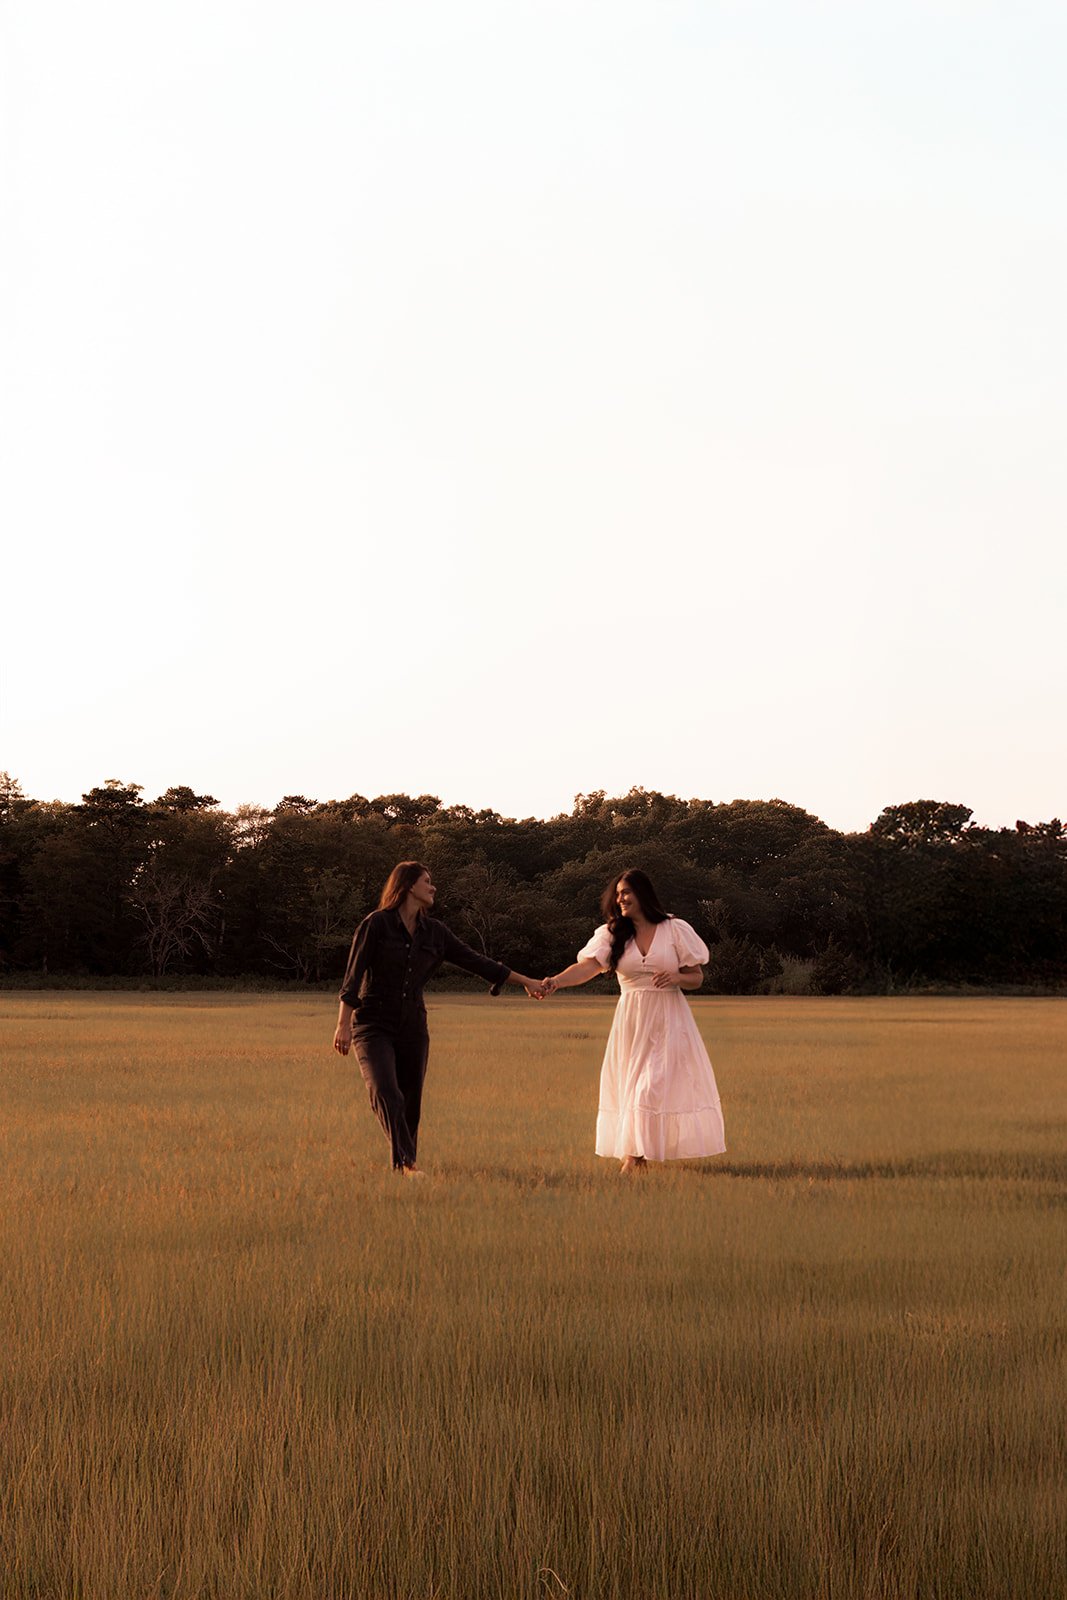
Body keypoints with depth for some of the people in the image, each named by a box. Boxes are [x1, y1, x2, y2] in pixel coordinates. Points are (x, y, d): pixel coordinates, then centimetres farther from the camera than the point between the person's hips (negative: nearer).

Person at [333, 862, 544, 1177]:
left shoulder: (434, 932, 10)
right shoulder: (376, 924, -5)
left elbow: (474, 961, 14)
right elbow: (353, 975, -7)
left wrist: (525, 981, 14)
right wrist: (343, 1024, -14)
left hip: (413, 1028, 5)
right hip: (374, 1025, -5)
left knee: (411, 1104, 3)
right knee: (385, 1094, -23)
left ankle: (403, 1168, 12)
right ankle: (407, 1162, -28)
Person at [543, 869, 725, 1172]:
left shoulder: (675, 930, -2)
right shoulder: (612, 934, 2)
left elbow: (696, 977, 2)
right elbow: (587, 965, -14)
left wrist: (676, 977, -21)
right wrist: (556, 981, -32)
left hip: (668, 1019, -3)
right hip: (631, 1019, 3)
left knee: (655, 1087, -9)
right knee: (629, 1086, 4)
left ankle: (634, 1157, -7)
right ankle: (633, 1153, 12)